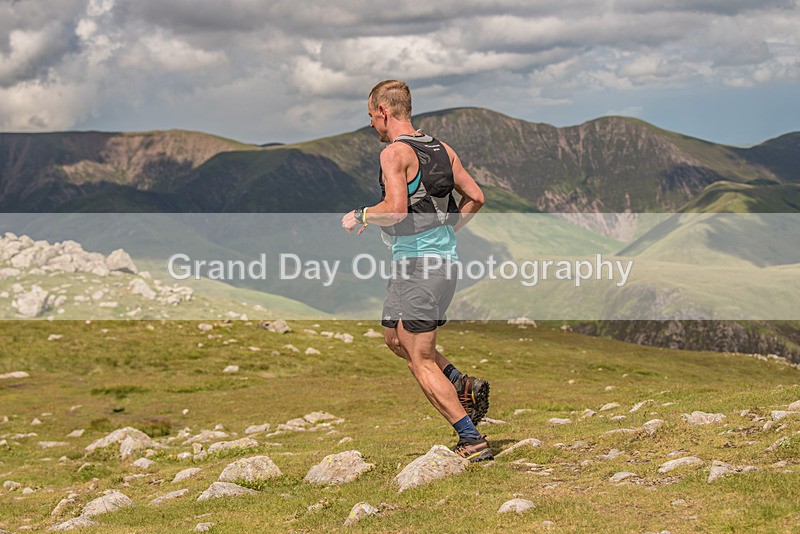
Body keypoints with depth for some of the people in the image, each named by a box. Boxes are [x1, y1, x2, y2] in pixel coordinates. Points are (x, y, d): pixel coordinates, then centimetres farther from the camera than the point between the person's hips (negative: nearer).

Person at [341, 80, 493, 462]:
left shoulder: (395, 153, -13)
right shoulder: (441, 149, 11)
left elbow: (396, 209, -26)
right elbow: (476, 197, 11)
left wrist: (359, 216, -9)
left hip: (418, 265, -9)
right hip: (443, 258, 9)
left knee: (421, 362, -2)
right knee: (395, 339, 24)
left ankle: (473, 443, -2)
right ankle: (464, 386, 14)